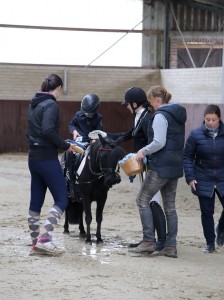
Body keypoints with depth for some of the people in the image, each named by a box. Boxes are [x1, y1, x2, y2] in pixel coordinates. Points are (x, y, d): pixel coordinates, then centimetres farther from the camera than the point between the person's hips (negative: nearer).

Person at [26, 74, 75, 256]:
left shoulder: (34, 104, 14)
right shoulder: (51, 105, -13)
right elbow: (48, 130, -25)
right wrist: (65, 145, -13)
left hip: (34, 158, 9)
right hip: (48, 159, -9)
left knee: (36, 202, 10)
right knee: (61, 200, -4)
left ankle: (36, 244, 13)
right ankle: (45, 239, -14)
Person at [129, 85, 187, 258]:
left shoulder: (161, 116, -14)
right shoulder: (178, 115, 14)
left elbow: (159, 142, -23)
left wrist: (144, 151, -7)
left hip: (161, 167, -9)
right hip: (176, 166, 9)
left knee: (143, 200, -1)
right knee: (170, 206, 11)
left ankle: (149, 242, -4)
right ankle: (171, 247, 10)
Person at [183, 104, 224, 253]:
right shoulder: (196, 135, -6)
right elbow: (187, 157, 1)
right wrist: (190, 178, -7)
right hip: (204, 181, 0)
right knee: (207, 212, 3)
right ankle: (210, 243, 17)